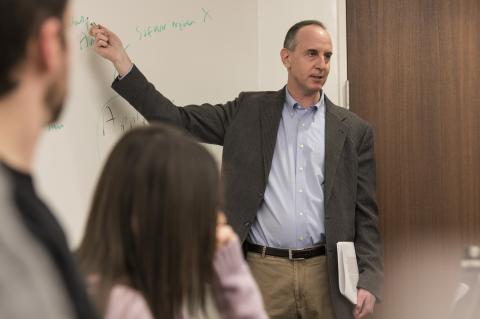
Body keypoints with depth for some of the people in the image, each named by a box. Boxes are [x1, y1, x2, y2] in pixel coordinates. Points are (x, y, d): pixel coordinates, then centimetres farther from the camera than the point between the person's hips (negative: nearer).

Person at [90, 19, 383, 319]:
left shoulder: (354, 130, 4)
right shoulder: (250, 110, 5)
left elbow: (365, 214, 4)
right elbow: (177, 120, -1)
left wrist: (368, 280, -5)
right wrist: (121, 59, -7)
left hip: (325, 271, 1)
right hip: (265, 270, 0)